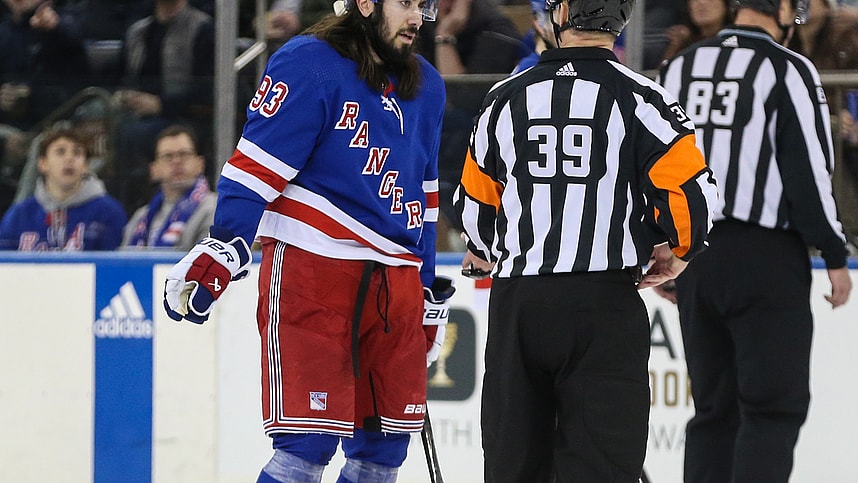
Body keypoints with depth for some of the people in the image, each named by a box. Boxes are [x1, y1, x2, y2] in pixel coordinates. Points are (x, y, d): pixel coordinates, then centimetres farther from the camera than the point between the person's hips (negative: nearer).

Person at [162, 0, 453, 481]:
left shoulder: (427, 86, 15)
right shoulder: (307, 63, -8)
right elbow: (257, 163, -12)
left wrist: (429, 293, 25)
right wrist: (220, 251, -22)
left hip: (395, 278, 7)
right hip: (311, 269, -7)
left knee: (385, 442, 7)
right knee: (310, 441, -12)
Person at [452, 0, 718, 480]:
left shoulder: (507, 97, 6)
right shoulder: (639, 97, -5)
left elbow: (475, 202, 14)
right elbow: (692, 188, -11)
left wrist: (484, 252, 35)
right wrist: (678, 249, 9)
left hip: (517, 300, 3)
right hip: (605, 301, -3)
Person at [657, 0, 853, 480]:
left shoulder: (677, 69, 10)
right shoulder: (788, 71, -8)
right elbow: (811, 169, -12)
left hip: (693, 254, 6)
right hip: (766, 257, -6)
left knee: (715, 406, 12)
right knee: (775, 405, -3)